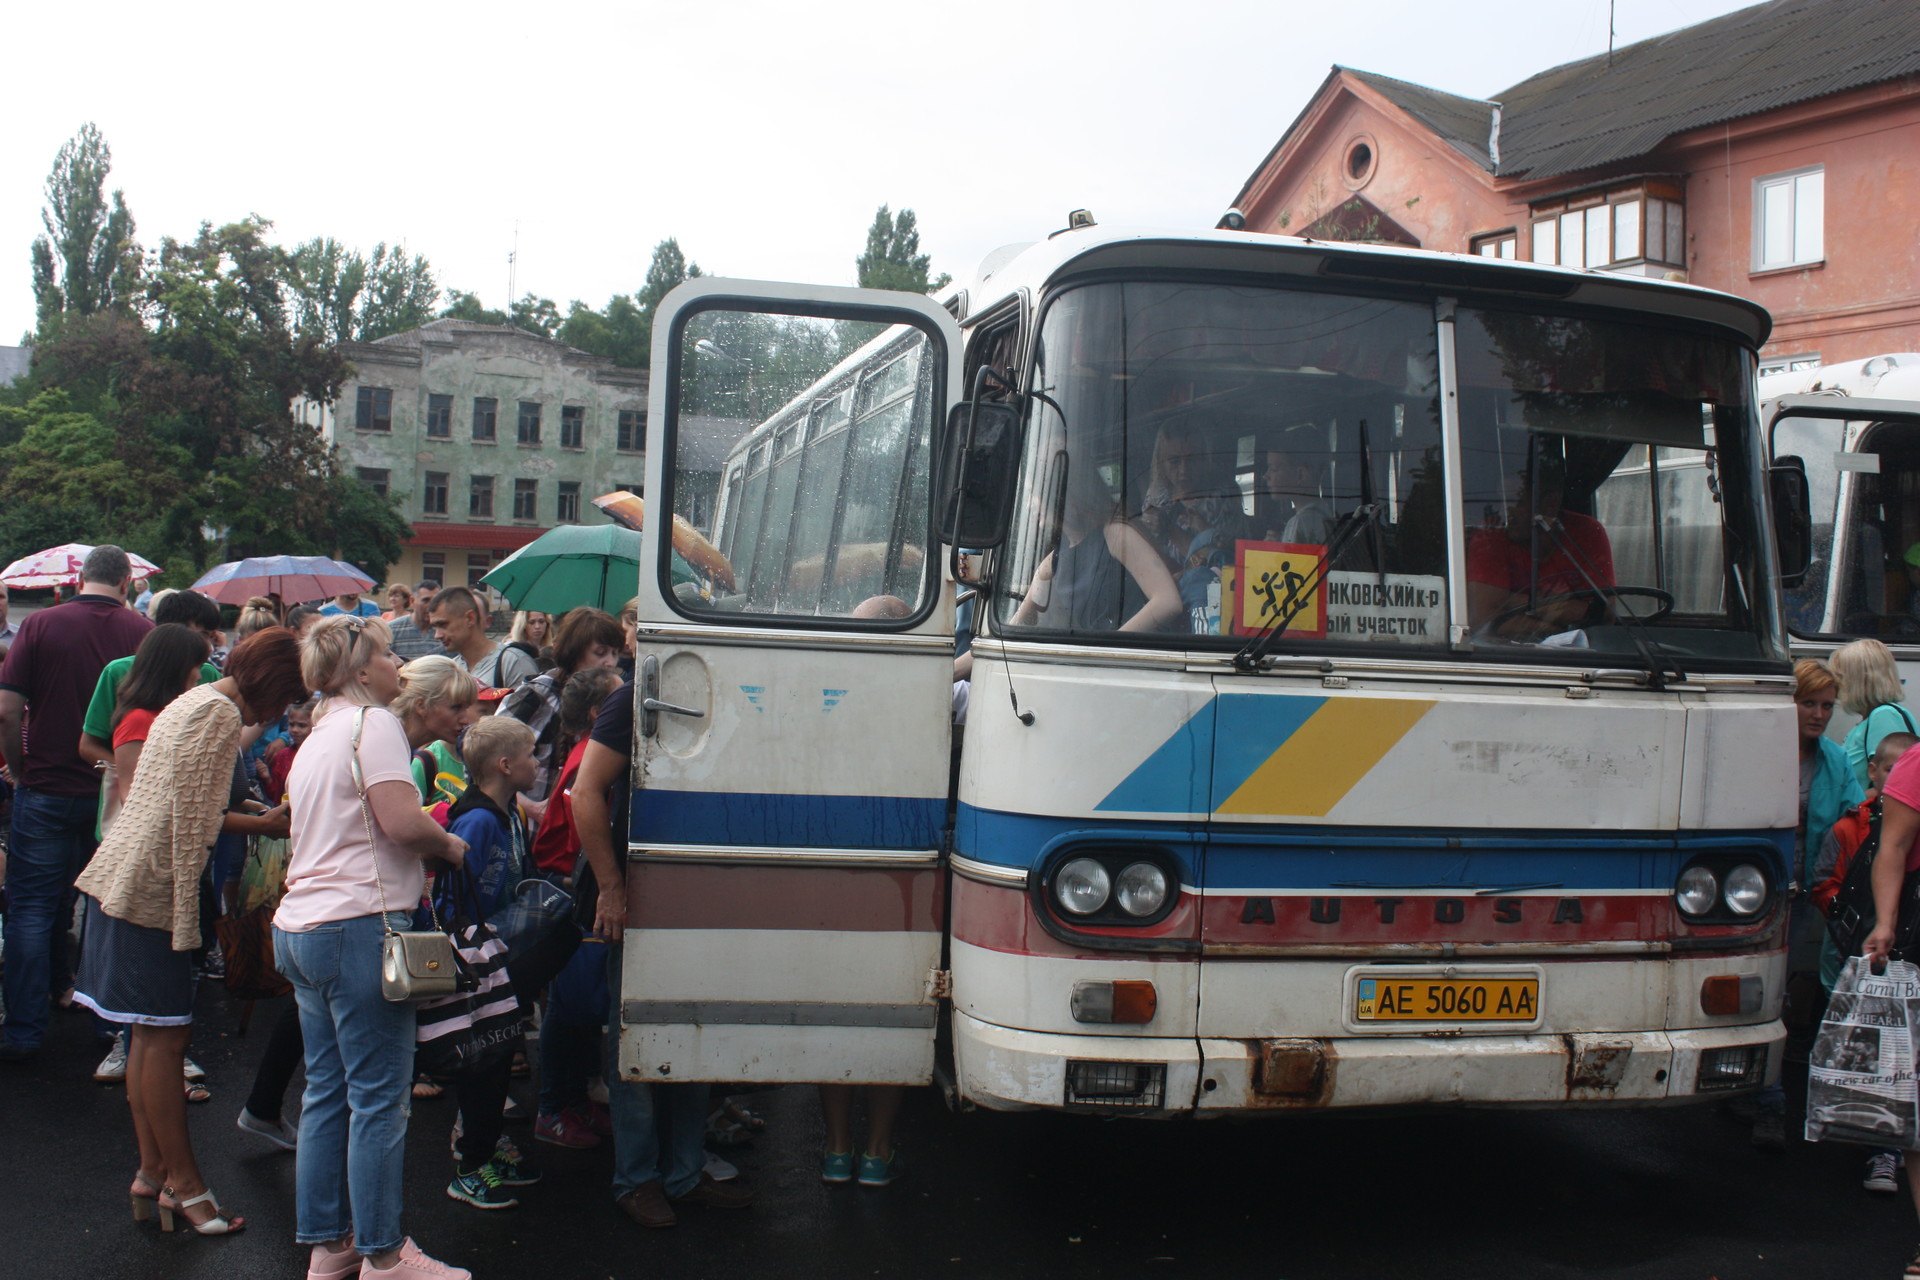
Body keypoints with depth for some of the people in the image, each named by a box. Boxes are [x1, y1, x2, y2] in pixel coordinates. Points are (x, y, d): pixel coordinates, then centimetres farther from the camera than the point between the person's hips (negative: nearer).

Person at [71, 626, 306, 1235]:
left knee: (153, 1035, 14)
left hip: (124, 880, 10)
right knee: (166, 1036, -4)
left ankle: (152, 1171, 21)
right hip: (152, 887, -10)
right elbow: (189, 820, -19)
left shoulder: (197, 702, 17)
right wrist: (186, 918, -17)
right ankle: (182, 1183, 4)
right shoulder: (219, 714, -15)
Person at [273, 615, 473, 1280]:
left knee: (326, 1094, 14)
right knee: (379, 1099, -3)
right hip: (359, 925, -10)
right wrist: (450, 845, -3)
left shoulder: (321, 733, 20)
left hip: (301, 926, 10)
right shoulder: (373, 723, -10)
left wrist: (423, 851, 16)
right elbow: (403, 821, -20)